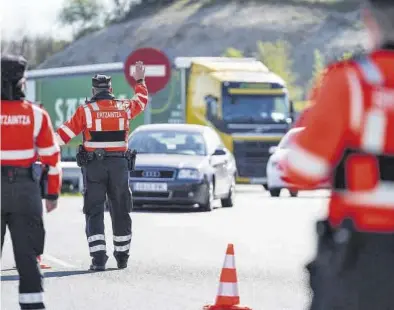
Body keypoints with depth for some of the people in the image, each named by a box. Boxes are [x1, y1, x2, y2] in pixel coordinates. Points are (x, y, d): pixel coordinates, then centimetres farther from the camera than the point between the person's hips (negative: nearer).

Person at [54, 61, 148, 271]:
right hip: (119, 165, 3)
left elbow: (63, 135, -5)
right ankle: (122, 257, 22)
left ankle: (98, 257, -11)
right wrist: (140, 81, 42)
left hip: (94, 166, -3)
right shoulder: (124, 108, 3)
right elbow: (141, 101, 25)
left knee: (94, 212, 0)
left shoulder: (85, 111, -6)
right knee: (120, 212, 15)